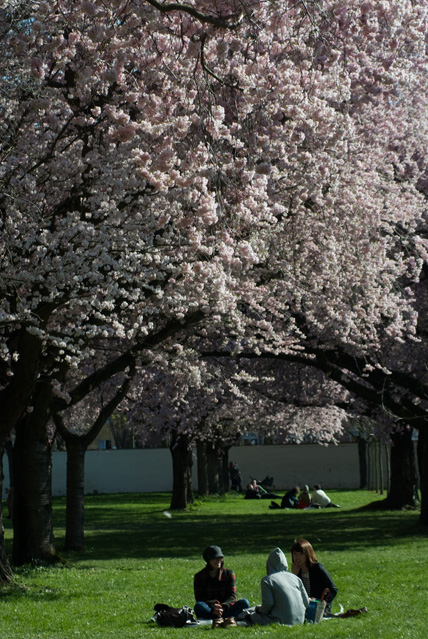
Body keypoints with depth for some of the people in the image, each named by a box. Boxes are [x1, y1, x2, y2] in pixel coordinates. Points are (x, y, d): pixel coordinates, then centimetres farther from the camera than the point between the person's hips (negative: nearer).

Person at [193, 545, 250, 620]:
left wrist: (223, 607, -25)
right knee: (198, 606, -34)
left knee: (245, 603, -25)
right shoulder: (199, 576, 3)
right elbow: (199, 598, -7)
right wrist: (213, 606, -29)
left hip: (226, 608, 2)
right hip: (209, 609, -2)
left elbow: (232, 596, -3)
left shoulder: (229, 573, 6)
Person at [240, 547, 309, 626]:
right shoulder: (295, 578, 10)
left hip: (282, 620, -6)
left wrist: (260, 610, 9)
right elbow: (306, 602, 9)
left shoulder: (267, 580, -4)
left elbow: (268, 604, -11)